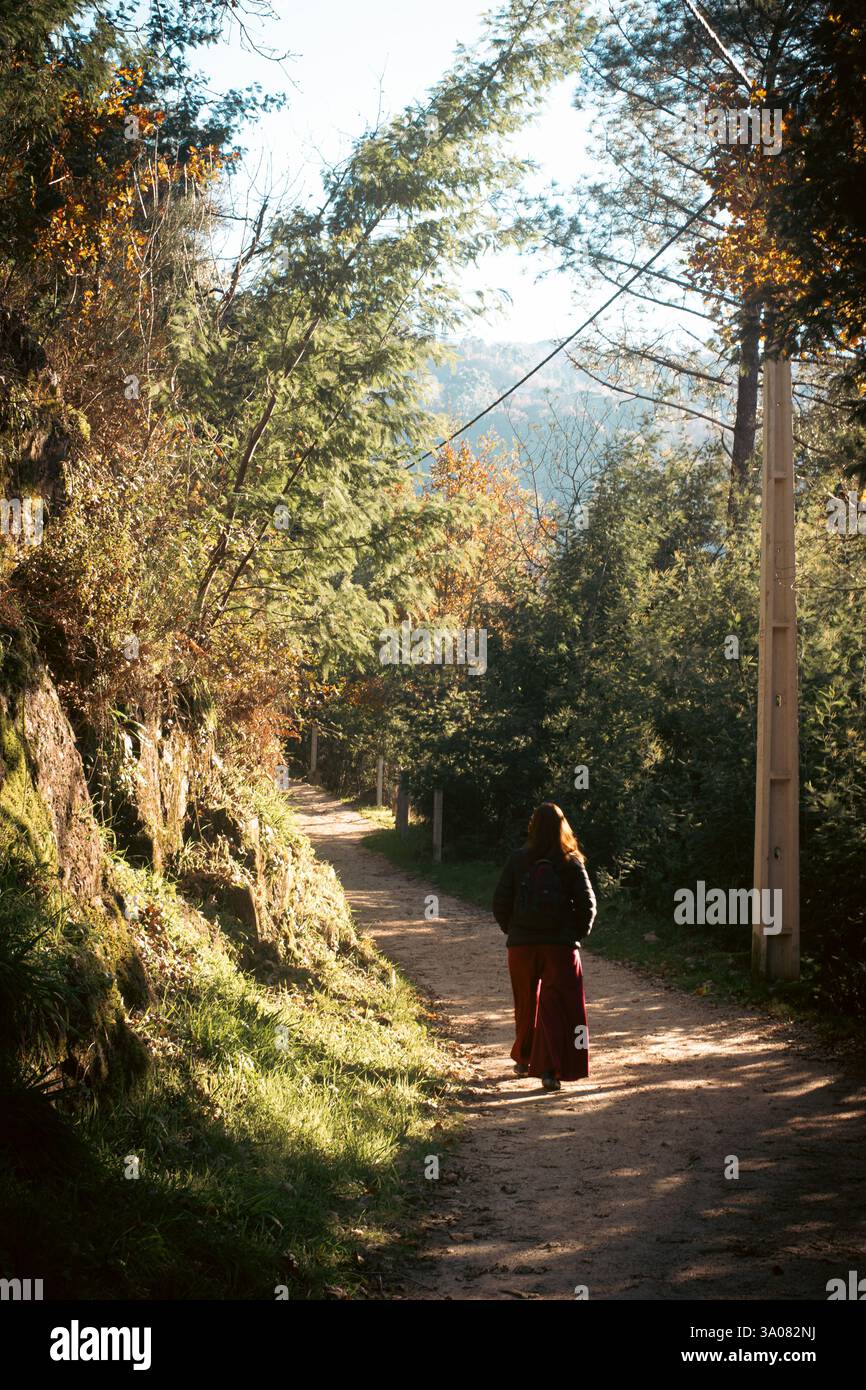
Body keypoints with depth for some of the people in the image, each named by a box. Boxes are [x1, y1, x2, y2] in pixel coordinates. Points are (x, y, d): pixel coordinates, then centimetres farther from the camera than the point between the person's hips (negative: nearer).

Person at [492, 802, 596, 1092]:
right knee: (558, 1006, 1)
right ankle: (549, 1069, -11)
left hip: (522, 944, 2)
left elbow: (500, 904, -3)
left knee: (526, 1003, 19)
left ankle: (524, 1060, 34)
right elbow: (587, 905, -7)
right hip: (561, 946, -2)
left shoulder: (517, 861, -4)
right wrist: (577, 936, 7)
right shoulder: (572, 863, -6)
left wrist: (513, 931, 11)